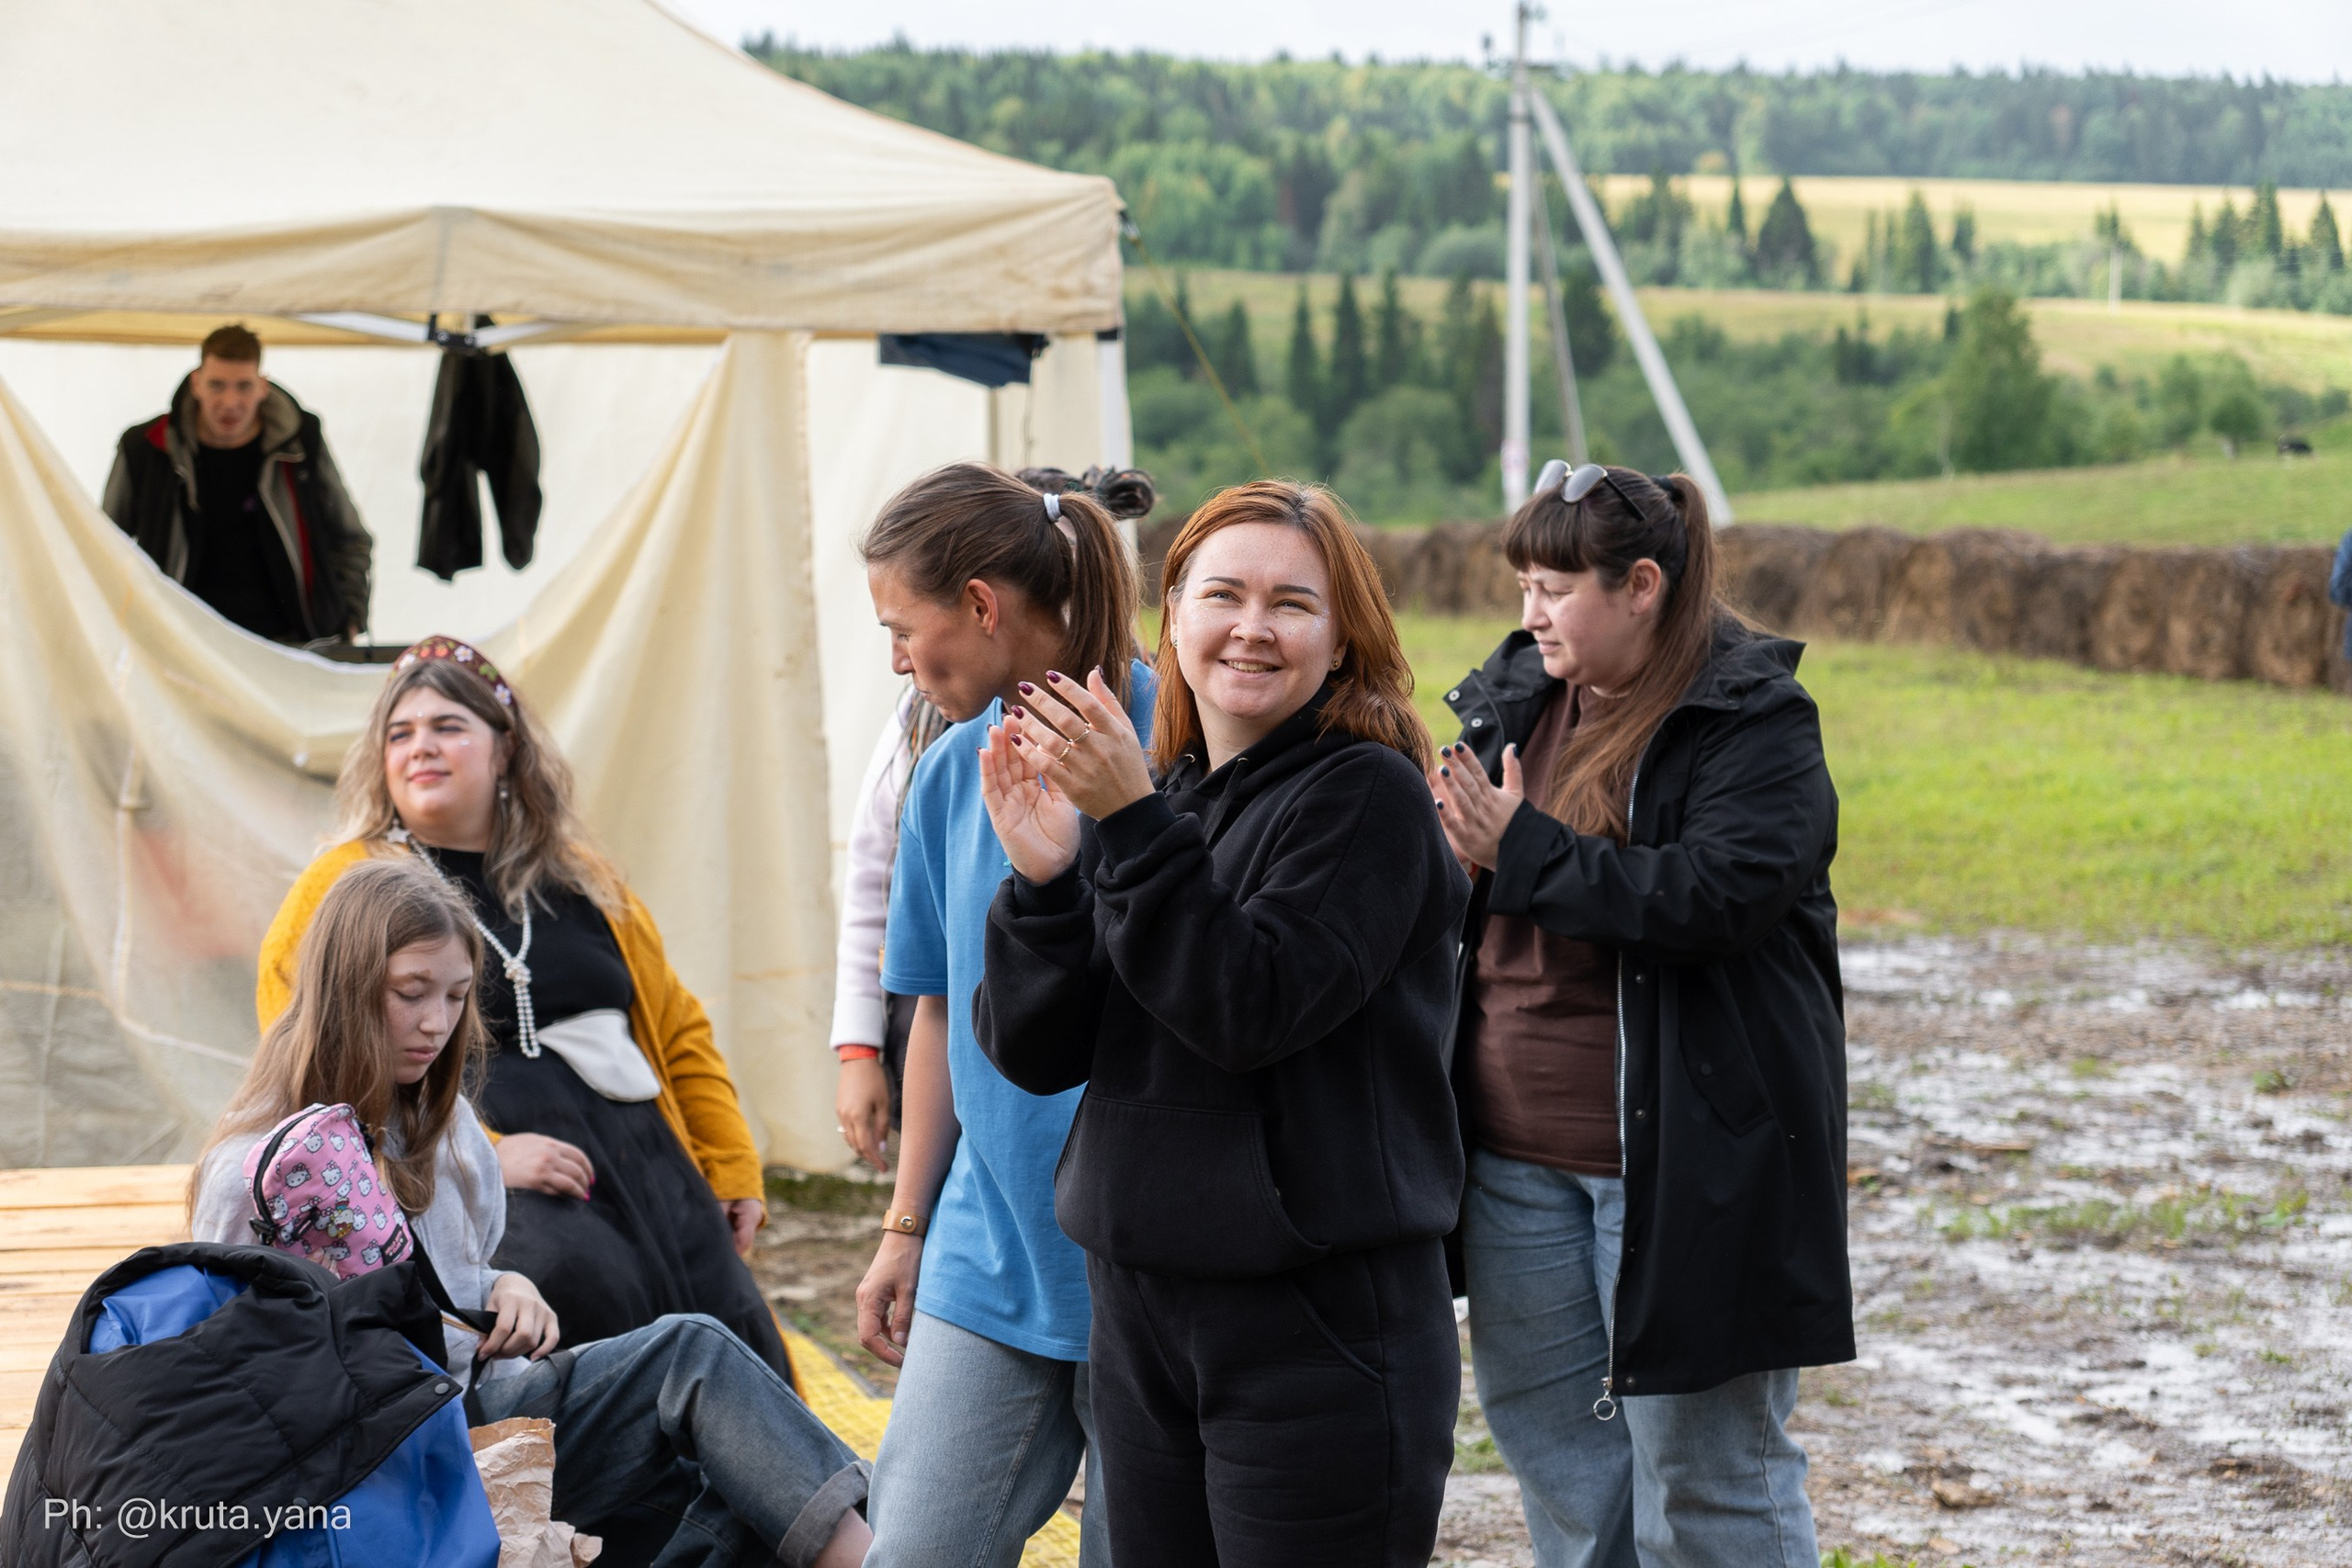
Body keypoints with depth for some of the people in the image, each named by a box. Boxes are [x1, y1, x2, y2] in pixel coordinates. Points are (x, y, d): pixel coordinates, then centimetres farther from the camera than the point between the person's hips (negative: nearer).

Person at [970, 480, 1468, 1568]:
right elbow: (1033, 1054, 4)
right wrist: (1042, 878, -12)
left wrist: (1133, 824, -23)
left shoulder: (1368, 794, -8)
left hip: (1322, 1324, -6)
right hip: (1139, 1310, 6)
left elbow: (1254, 1010, -20)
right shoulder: (1147, 797, 9)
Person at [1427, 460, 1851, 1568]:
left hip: (1684, 1161, -7)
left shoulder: (1755, 725, -10)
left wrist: (1522, 850, -20)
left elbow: (1716, 896, -25)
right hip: (1519, 1157, 7)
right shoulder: (1512, 698, 10)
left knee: (1700, 1460, 0)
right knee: (1550, 1435, 15)